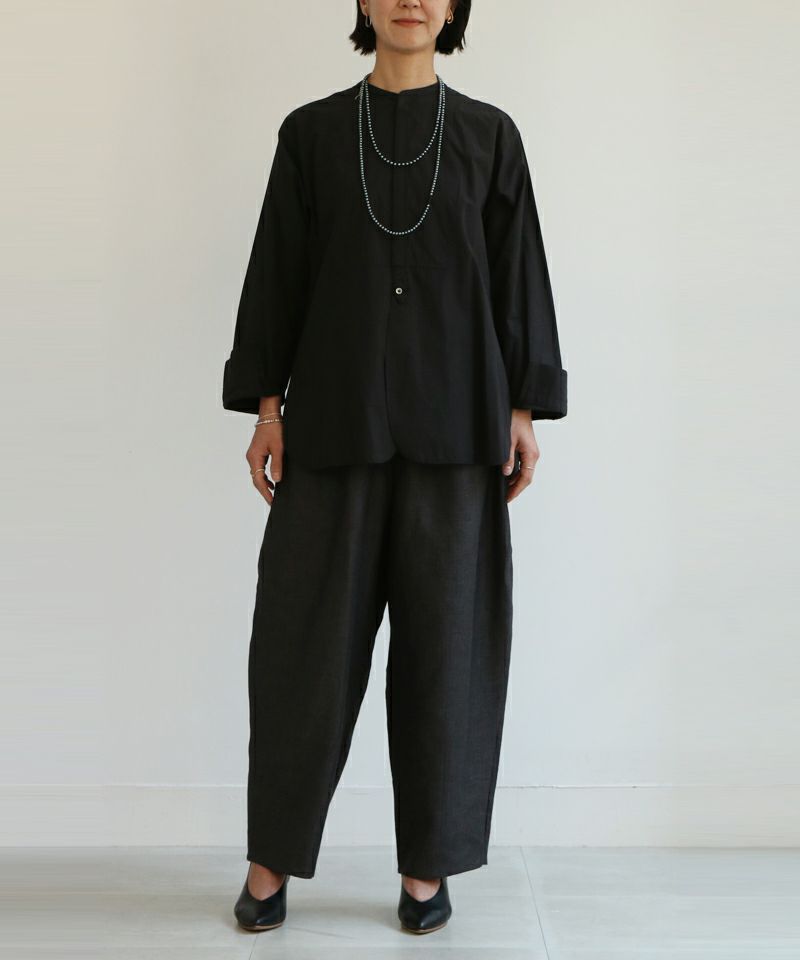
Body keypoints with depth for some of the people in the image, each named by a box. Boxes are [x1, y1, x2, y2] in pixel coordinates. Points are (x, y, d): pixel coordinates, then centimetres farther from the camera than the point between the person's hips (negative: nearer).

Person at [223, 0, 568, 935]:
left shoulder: (489, 134, 8)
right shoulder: (311, 131, 8)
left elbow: (517, 273, 6)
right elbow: (278, 271, 6)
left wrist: (524, 411, 0)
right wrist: (265, 407, -1)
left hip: (453, 422, 0)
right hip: (336, 417, 0)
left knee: (445, 635, 2)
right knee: (306, 632, 1)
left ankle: (427, 862, 17)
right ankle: (271, 856, 18)